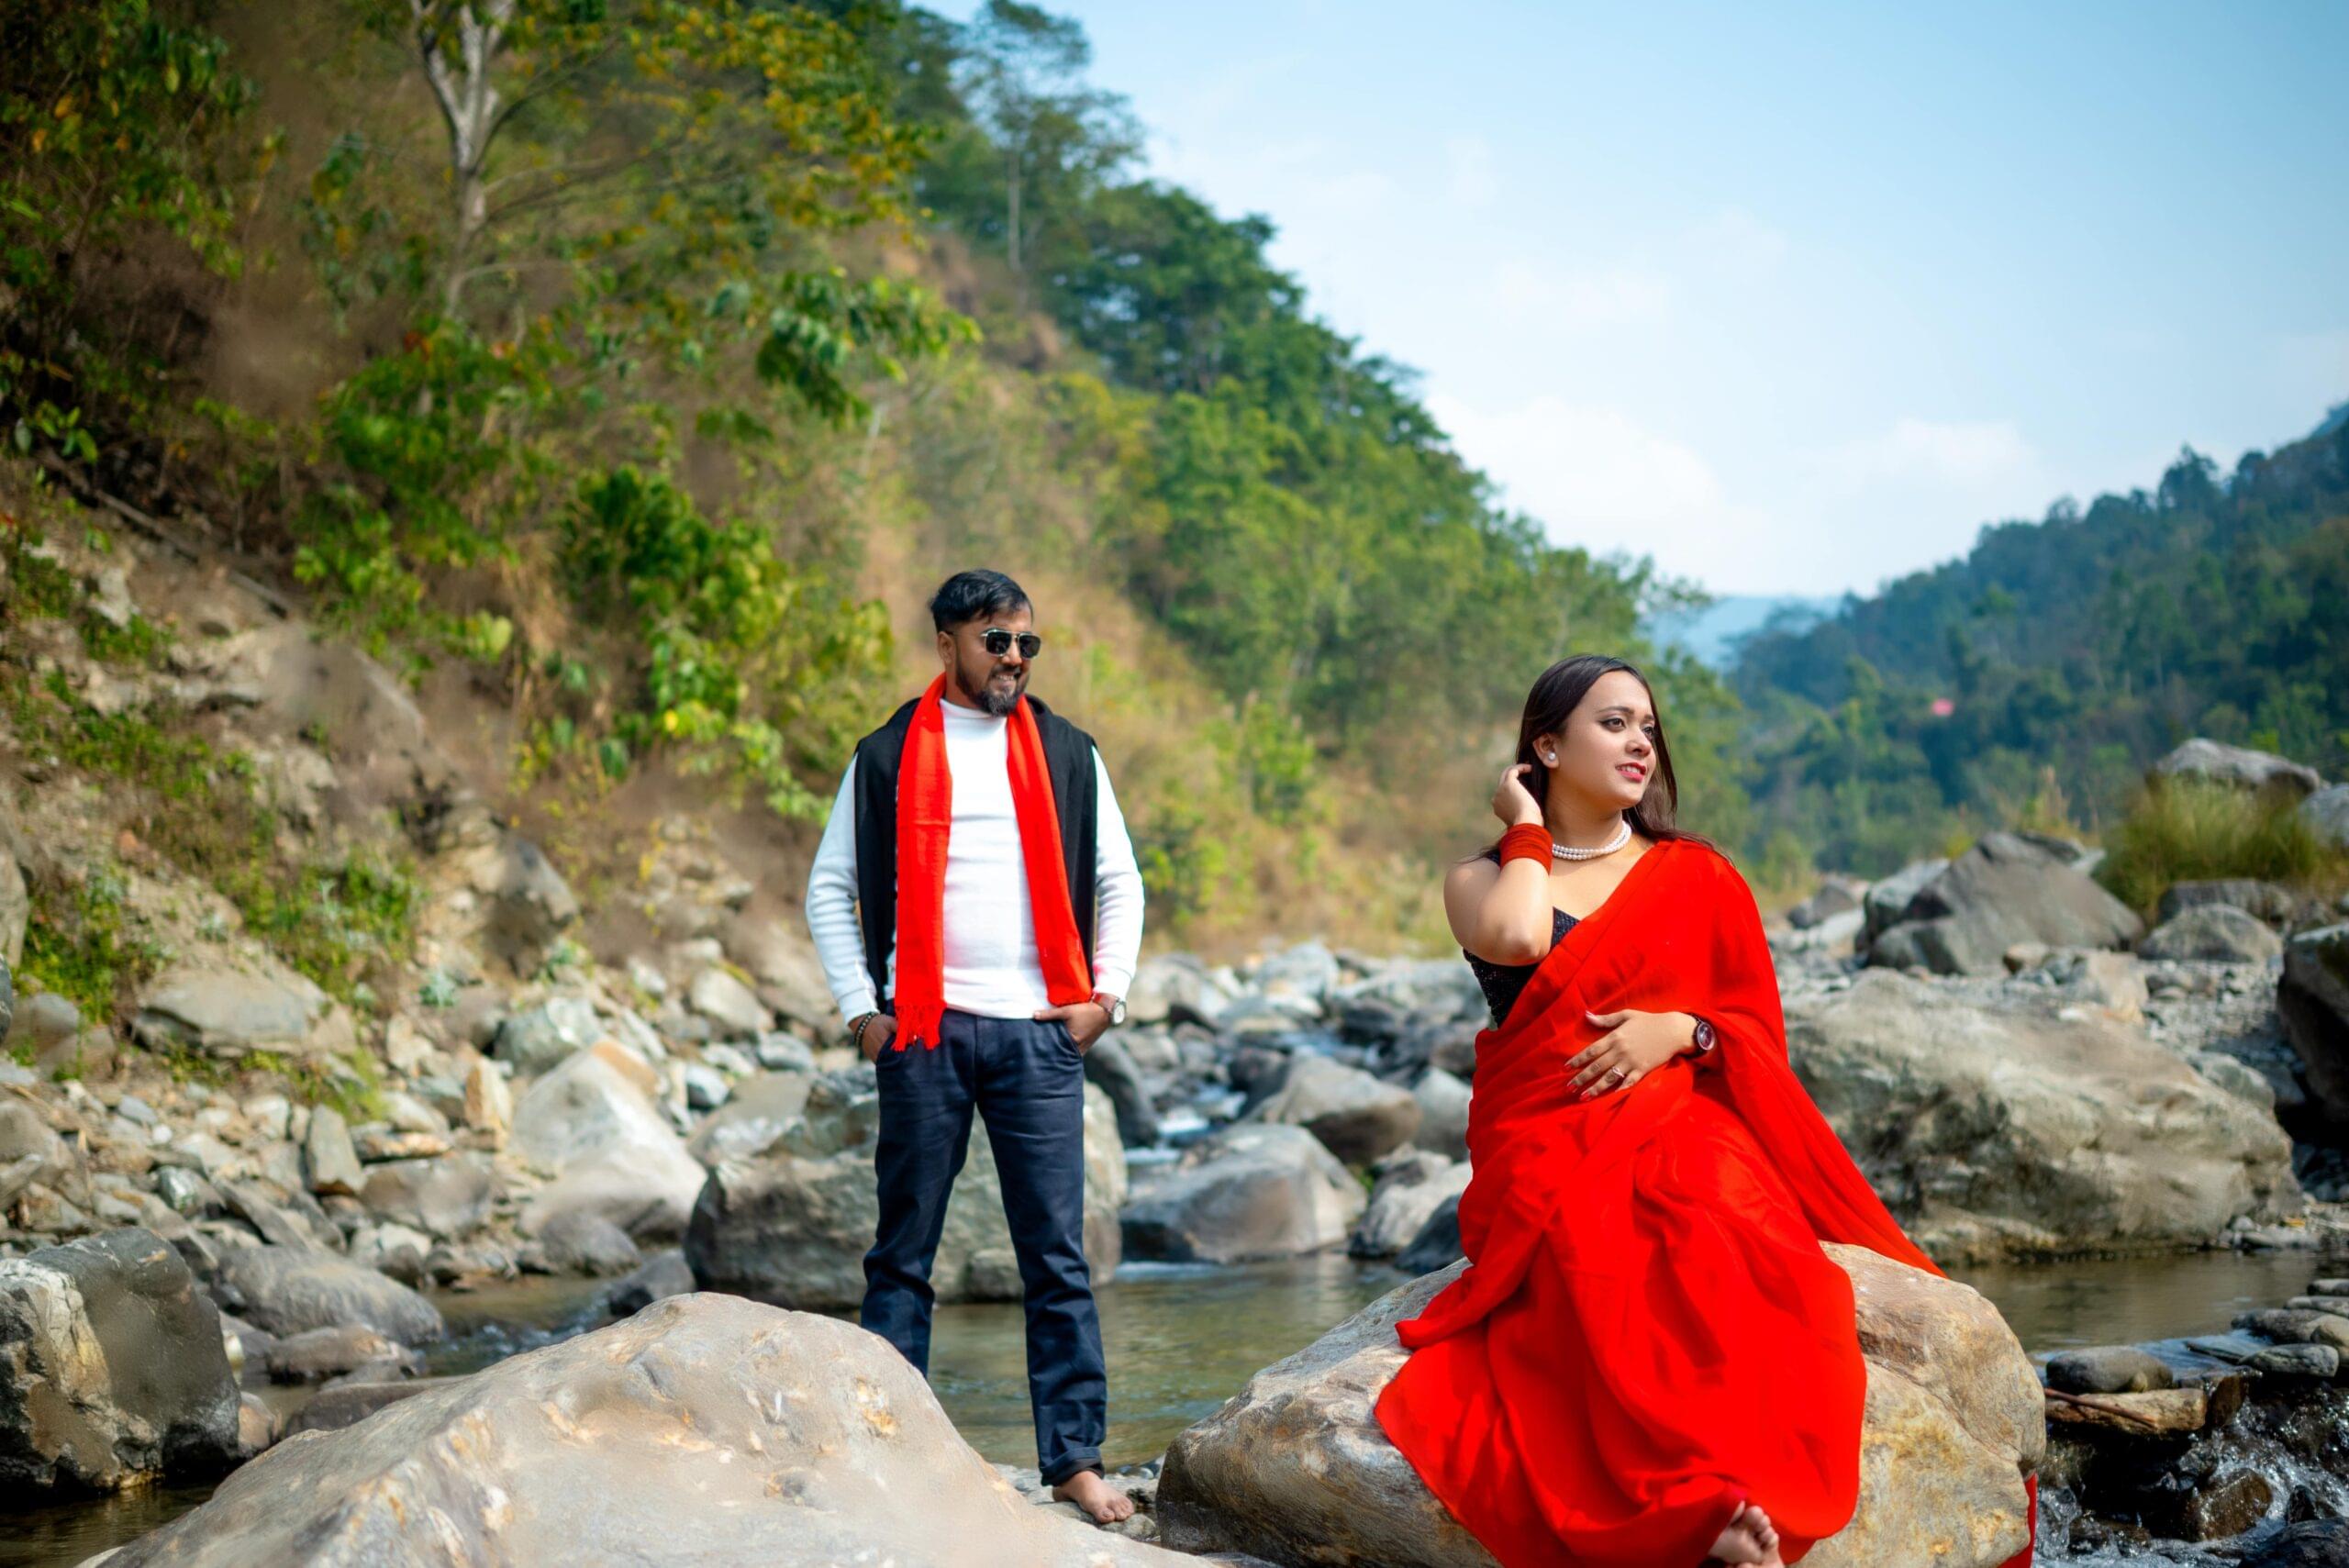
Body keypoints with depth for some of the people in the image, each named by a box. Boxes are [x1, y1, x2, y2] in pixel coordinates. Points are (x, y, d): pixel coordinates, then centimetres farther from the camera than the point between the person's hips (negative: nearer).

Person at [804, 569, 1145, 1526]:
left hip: (1039, 1033, 1)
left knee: (1058, 1257, 1)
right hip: (925, 1034, -1)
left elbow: (1118, 880, 15)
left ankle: (1075, 1459, 6)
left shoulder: (1067, 754, 10)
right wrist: (860, 1010, 1)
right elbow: (830, 887, 9)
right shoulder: (889, 757, 6)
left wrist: (1106, 994, 5)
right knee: (902, 1255, 4)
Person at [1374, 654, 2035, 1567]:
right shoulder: (1483, 880, 14)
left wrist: (1679, 1030, -5)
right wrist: (1528, 830, 5)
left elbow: (1760, 1034, 15)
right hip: (1546, 1150, -1)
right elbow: (1517, 939, -12)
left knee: (1722, 1244, -35)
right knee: (1606, 1261, -36)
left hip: (1682, 1131, 1)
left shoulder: (1694, 878, 19)